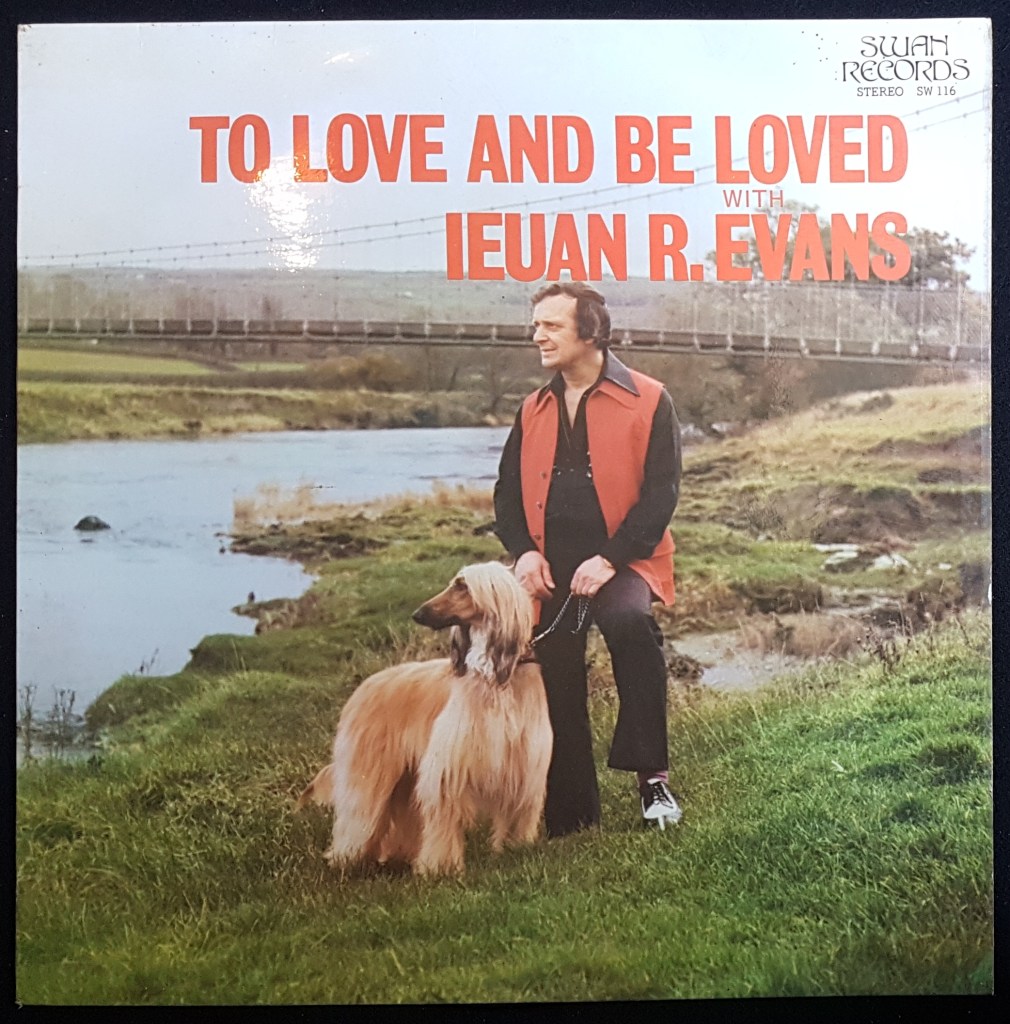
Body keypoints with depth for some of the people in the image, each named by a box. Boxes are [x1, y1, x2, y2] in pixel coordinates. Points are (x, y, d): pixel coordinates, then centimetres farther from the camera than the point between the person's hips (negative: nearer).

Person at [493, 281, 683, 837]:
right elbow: (508, 491, 17)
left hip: (621, 561, -5)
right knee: (558, 694, 6)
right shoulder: (533, 410, 15)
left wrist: (611, 558, -18)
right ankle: (569, 817, 22)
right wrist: (523, 551, -2)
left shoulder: (648, 401, -1)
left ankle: (651, 777, -23)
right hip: (548, 569, 5)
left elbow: (660, 492, -8)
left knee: (629, 623, -36)